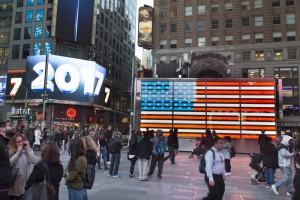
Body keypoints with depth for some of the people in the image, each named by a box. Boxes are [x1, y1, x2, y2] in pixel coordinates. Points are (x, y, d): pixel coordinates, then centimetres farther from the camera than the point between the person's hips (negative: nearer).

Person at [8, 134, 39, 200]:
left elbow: (35, 161, -18)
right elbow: (9, 163, -22)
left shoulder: (27, 151, -1)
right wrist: (18, 152, -19)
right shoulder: (10, 152, -5)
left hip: (24, 182, 1)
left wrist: (28, 148, -14)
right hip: (13, 182, -1)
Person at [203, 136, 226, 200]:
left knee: (220, 193, 13)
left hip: (220, 176, 9)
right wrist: (211, 179, -30)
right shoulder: (210, 153, -18)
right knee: (214, 193, -10)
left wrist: (223, 174, 20)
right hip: (213, 176, -9)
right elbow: (208, 166, -25)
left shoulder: (221, 152, 10)